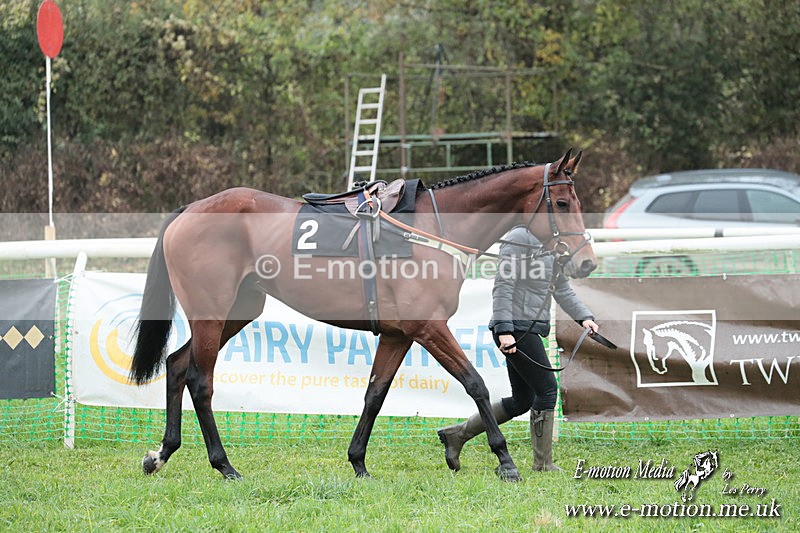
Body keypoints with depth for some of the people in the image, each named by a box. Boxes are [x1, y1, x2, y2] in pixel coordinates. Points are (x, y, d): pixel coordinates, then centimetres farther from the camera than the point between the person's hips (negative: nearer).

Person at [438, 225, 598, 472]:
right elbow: (503, 287, -17)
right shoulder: (520, 238, -12)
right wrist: (504, 330, -24)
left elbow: (563, 290, 22)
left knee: (522, 401, 11)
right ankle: (543, 463, 0)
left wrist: (584, 317, 9)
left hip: (526, 331, 10)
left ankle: (456, 434, 18)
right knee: (547, 389, -7)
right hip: (515, 329, -10)